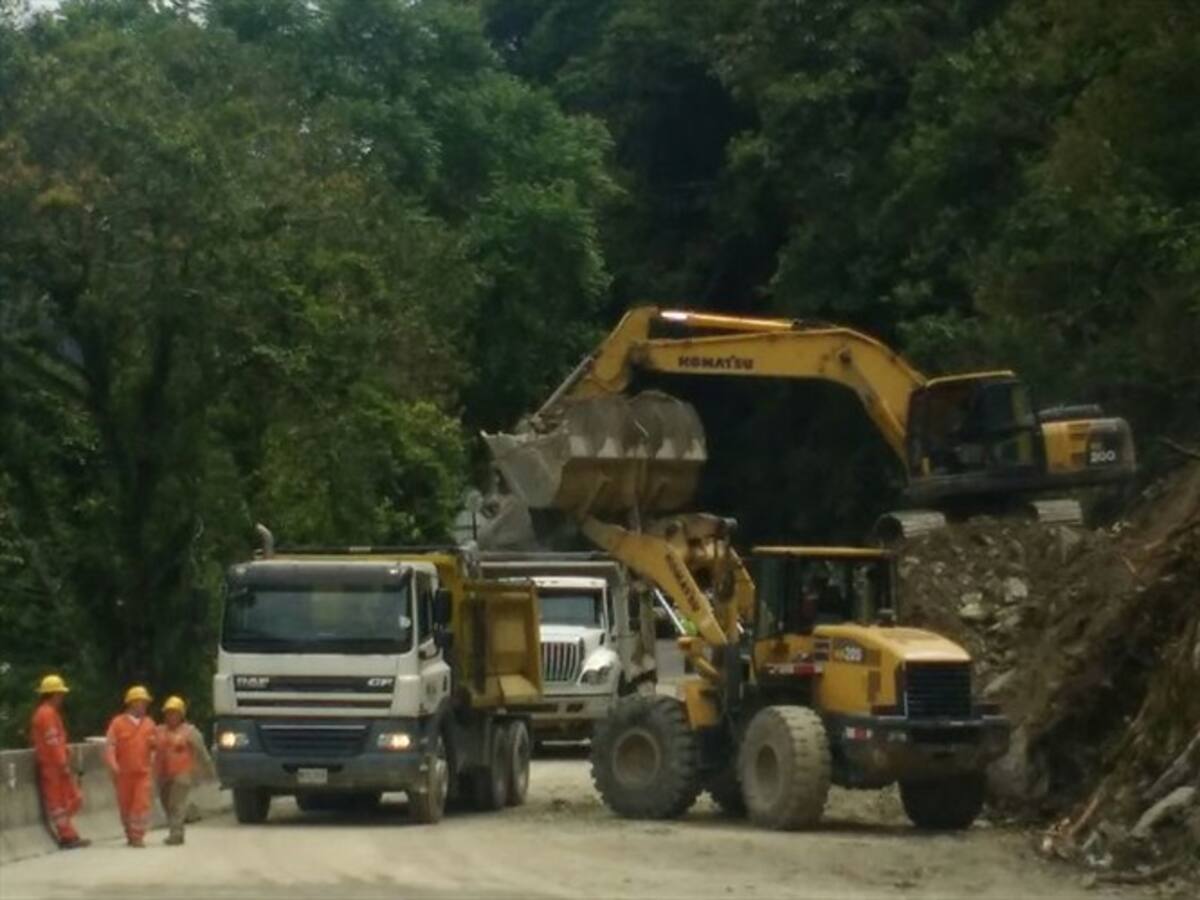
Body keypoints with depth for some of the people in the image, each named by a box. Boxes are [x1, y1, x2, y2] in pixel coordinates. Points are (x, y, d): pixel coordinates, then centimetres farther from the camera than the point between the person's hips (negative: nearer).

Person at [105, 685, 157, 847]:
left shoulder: (149, 723, 9)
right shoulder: (118, 723, -1)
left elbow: (156, 746, 21)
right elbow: (111, 746, -8)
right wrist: (113, 765, -22)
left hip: (143, 773, 1)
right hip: (123, 773, -1)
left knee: (142, 804, -13)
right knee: (125, 806, 9)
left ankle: (138, 837, -10)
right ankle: (130, 835, 26)